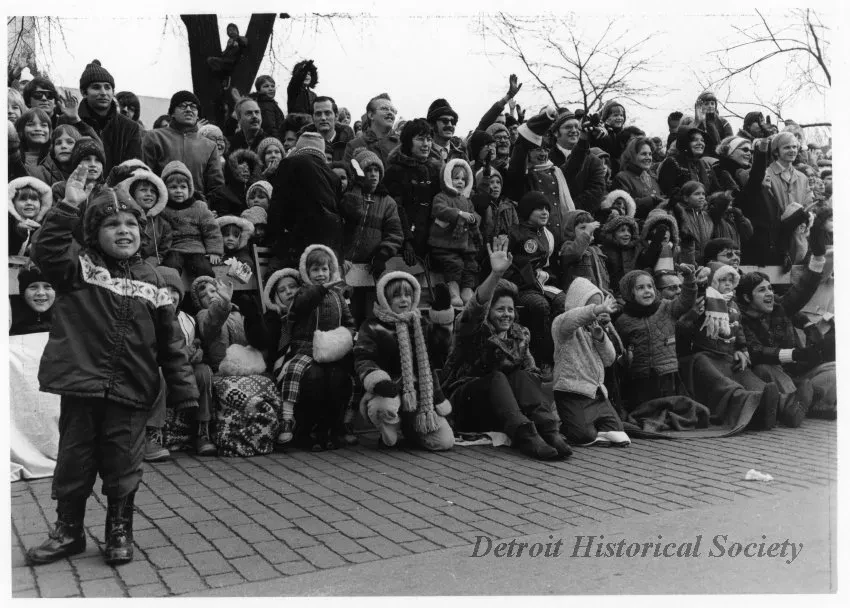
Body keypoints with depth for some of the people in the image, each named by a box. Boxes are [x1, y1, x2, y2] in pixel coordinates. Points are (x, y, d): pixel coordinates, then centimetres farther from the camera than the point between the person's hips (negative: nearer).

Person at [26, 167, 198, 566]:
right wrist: (68, 207, -28)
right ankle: (68, 531, 30)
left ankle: (119, 532, 27)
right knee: (73, 462, 11)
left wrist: (184, 391, 4)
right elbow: (46, 251, -22)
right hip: (81, 386, -1)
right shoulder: (80, 266, 0)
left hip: (130, 393, 1)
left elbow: (170, 343, 6)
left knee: (123, 466, 9)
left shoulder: (150, 282, 4)